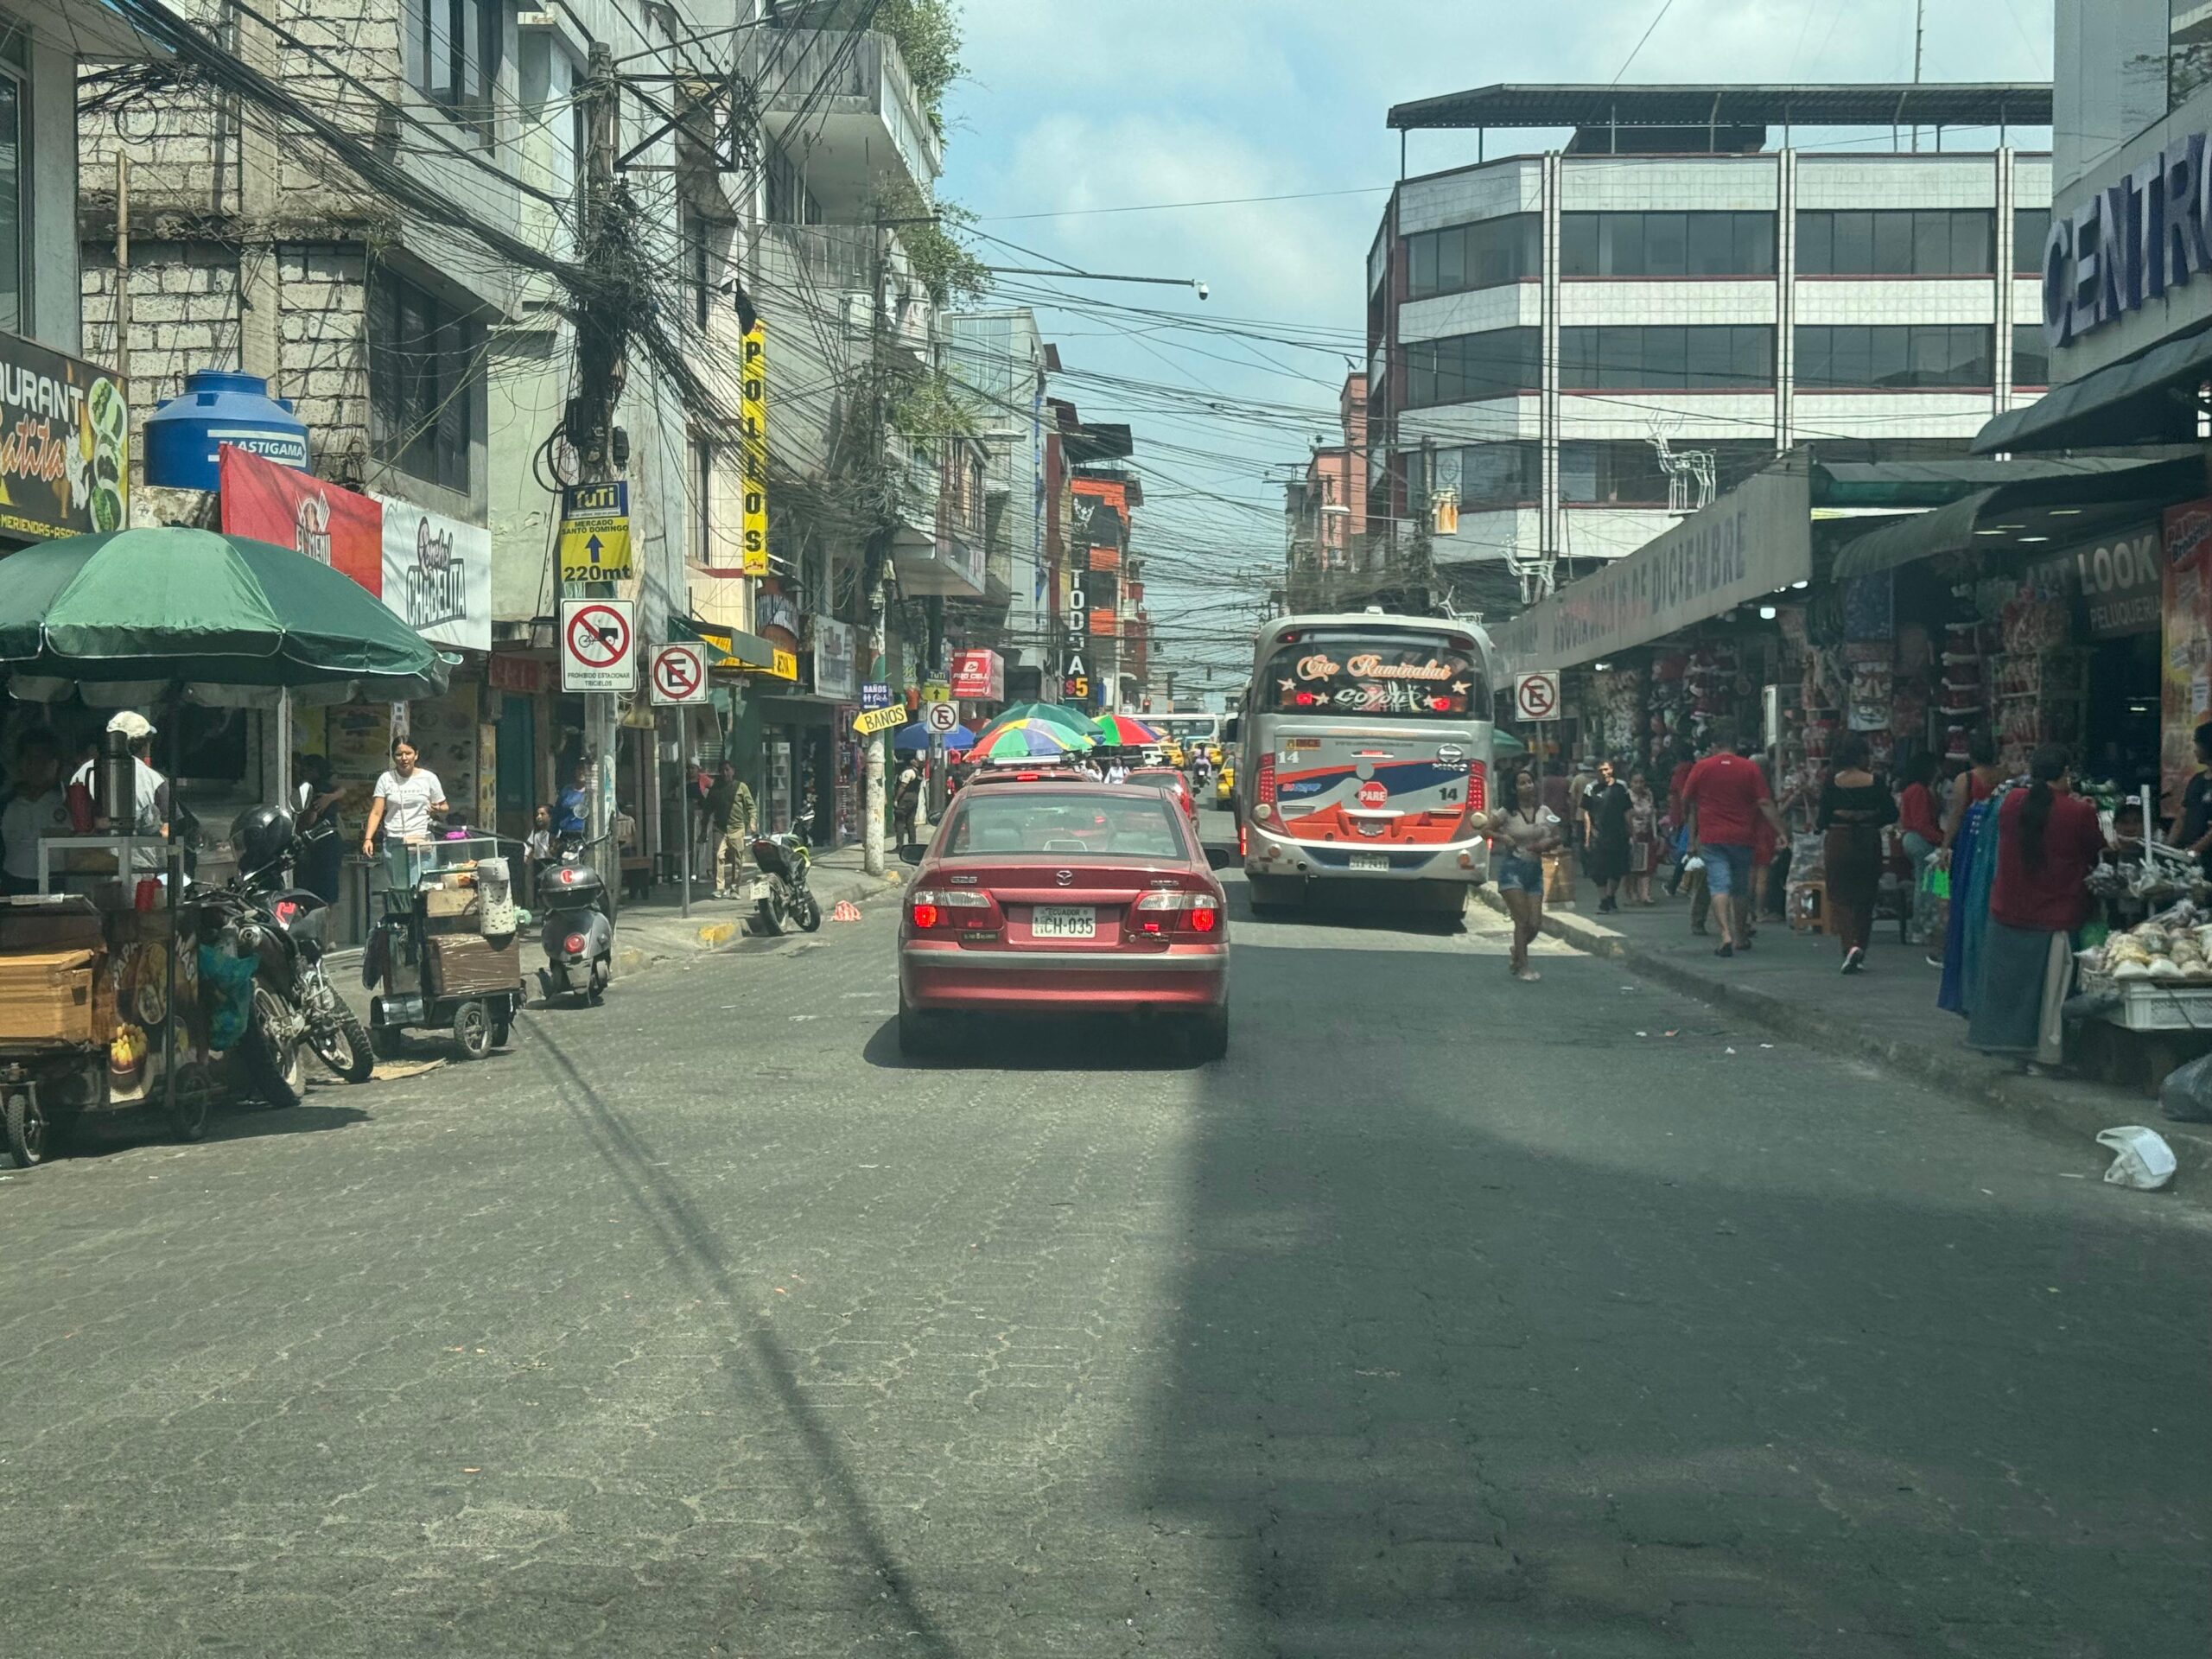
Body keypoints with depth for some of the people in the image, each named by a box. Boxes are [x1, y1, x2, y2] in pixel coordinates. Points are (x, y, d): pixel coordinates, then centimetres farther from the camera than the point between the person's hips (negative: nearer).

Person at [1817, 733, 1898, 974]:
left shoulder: (1832, 783, -7)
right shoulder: (1875, 783, -5)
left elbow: (1822, 820, -5)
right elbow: (1891, 814, -2)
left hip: (1838, 843, -1)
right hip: (1868, 843, 1)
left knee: (1840, 898, 4)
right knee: (1865, 899, 14)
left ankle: (1849, 946, -14)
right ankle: (1860, 945, 8)